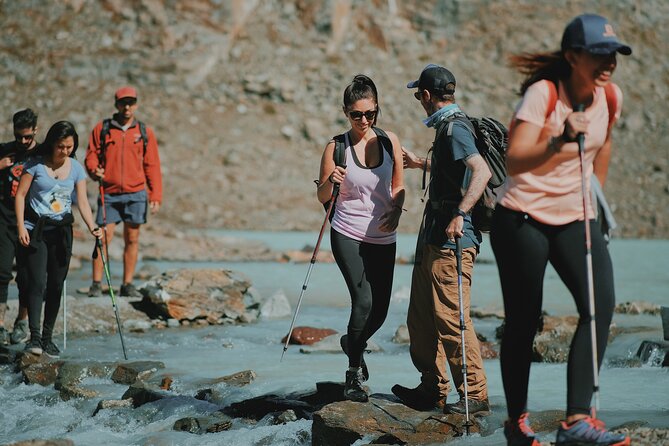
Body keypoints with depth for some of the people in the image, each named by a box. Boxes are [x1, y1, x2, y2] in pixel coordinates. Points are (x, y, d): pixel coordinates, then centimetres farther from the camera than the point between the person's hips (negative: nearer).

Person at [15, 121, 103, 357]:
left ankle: (48, 337, 16)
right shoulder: (36, 164, -5)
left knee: (56, 285, 6)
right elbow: (20, 195, -4)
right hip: (35, 229, -4)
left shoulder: (76, 169, 4)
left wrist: (93, 228, -17)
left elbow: (82, 201, -1)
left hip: (62, 231, 4)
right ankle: (34, 337, -21)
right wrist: (21, 226, -12)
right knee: (37, 283, -15)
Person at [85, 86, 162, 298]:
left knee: (132, 239, 4)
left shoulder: (145, 132, 7)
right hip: (109, 194, -1)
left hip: (136, 194, 1)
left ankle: (127, 285, 11)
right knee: (104, 238, -5)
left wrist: (155, 195, 1)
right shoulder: (102, 128, 6)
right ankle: (96, 284, 0)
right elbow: (91, 155, 7)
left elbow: (152, 165, 7)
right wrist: (94, 170, -15)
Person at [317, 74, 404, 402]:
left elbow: (398, 186, 12)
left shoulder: (389, 141, 1)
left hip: (383, 239, 4)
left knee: (379, 311, 6)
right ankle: (354, 374, -5)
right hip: (348, 235, -3)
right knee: (363, 301, -19)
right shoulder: (336, 147, -6)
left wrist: (396, 209, -9)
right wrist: (331, 182, -21)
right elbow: (323, 197, 1)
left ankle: (352, 342, 40)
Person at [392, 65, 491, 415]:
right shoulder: (447, 127, 18)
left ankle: (475, 395, -5)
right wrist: (421, 164, 51)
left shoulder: (454, 128, -13)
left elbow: (481, 171, -28)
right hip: (432, 240, 11)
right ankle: (432, 389, 23)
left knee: (451, 319, -10)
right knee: (421, 318, 14)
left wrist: (459, 215, -34)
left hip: (451, 241, -11)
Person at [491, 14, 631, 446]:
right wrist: (561, 141, -44)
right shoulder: (543, 94, -19)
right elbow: (515, 161, -30)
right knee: (524, 320, 2)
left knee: (601, 303, -17)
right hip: (523, 219, -5)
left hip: (575, 219, 5)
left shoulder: (611, 97, -1)